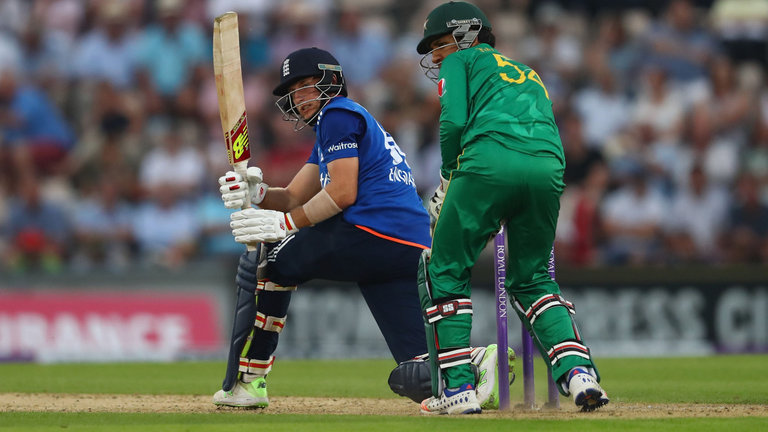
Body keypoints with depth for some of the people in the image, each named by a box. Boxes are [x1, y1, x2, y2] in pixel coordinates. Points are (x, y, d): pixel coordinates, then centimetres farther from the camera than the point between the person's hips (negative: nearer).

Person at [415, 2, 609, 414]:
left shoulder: (461, 62, 20)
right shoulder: (528, 74, 39)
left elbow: (454, 122, 3)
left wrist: (449, 177, 16)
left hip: (490, 160, -6)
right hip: (549, 168, 6)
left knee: (444, 271, 9)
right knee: (532, 278, 20)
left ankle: (458, 388, 2)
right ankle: (578, 370, -1)